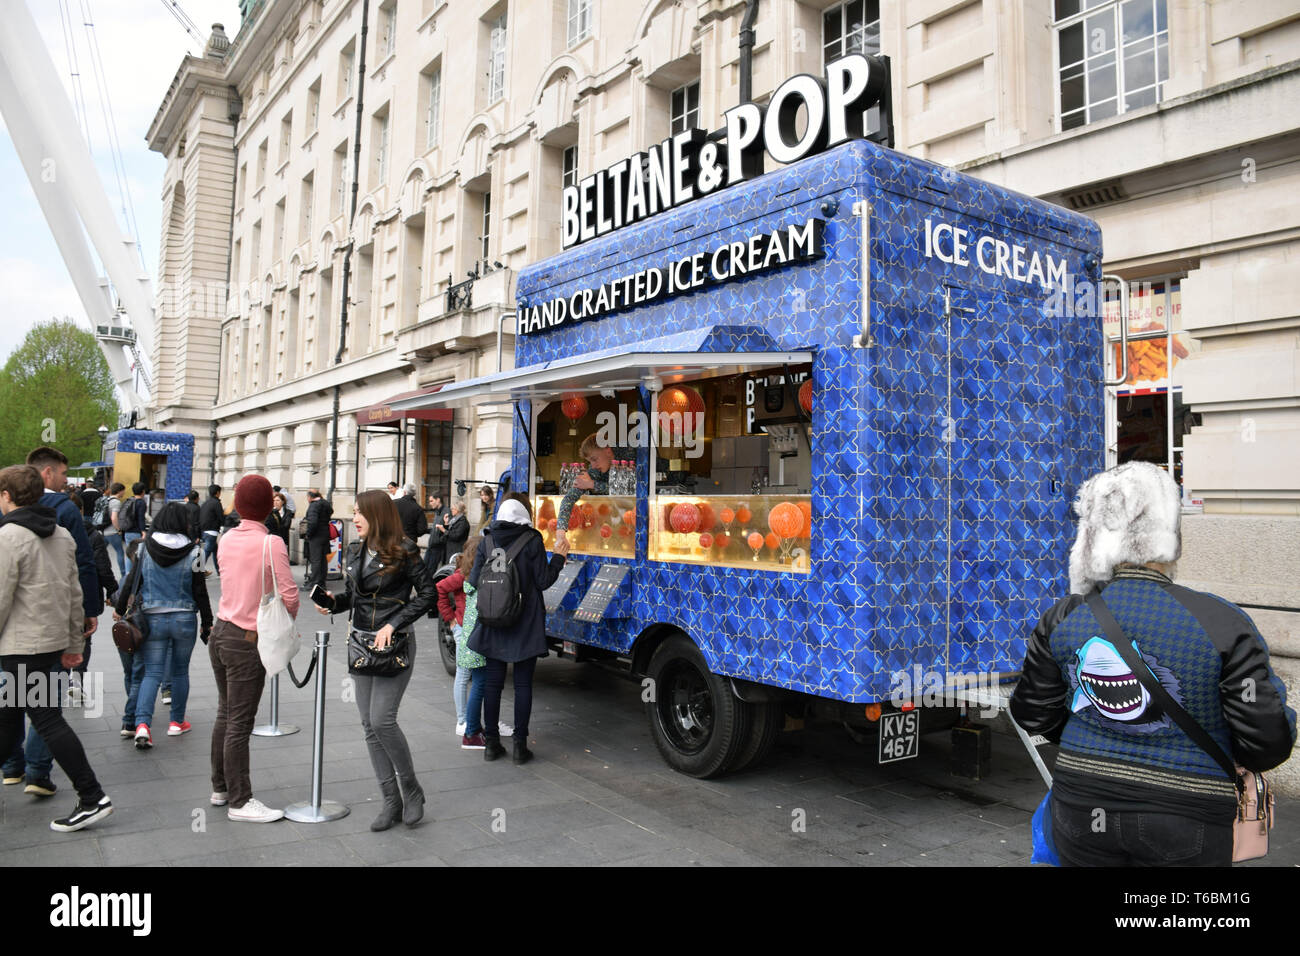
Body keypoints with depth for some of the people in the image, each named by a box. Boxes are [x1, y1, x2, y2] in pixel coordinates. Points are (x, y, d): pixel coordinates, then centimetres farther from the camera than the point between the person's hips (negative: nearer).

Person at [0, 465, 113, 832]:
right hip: (54, 640, 8)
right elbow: (75, 594, 12)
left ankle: (93, 799, -5)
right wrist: (75, 643, 18)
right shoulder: (62, 535, 10)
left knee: (47, 720, -5)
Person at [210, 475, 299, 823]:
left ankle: (220, 788, 30)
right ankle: (240, 802, 10)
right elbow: (289, 594, -19)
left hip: (220, 633, 7)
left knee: (225, 714, 18)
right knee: (239, 723, 0)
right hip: (248, 642, -7)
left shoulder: (226, 539, 5)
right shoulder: (270, 543, -16)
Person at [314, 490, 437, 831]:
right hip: (361, 642, 7)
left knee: (382, 719, -13)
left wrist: (393, 625, -16)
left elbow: (428, 593, -10)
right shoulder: (354, 551, 9)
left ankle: (411, 790, 9)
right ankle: (392, 801, 16)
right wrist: (333, 603, -5)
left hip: (394, 644, -7)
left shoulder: (403, 551, -10)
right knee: (369, 725, 6)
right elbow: (351, 595, 17)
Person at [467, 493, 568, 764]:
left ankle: (491, 742, 17)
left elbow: (474, 581, 1)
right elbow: (543, 581, -9)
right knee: (523, 683, 5)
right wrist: (559, 556, 4)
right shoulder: (532, 540, -8)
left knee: (492, 681, 11)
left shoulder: (486, 541, 1)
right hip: (525, 624, -3)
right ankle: (520, 745, 7)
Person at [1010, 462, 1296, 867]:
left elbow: (1033, 714, 5)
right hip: (1181, 825, -2)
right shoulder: (1221, 622, -15)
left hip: (1082, 808, 3)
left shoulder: (1063, 618, -6)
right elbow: (1267, 742, -11)